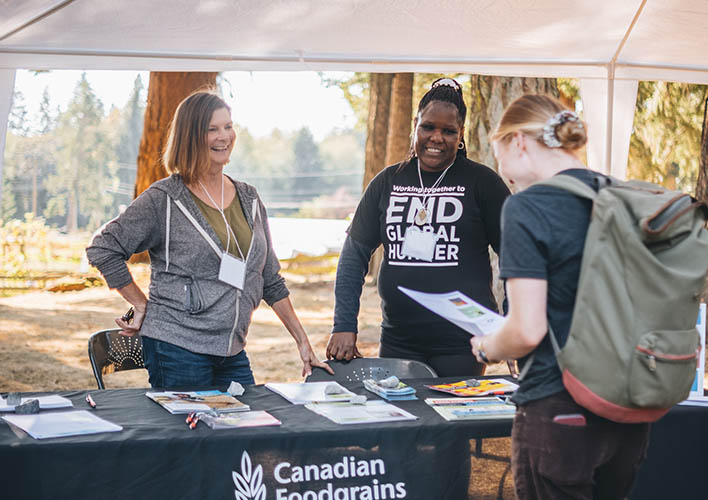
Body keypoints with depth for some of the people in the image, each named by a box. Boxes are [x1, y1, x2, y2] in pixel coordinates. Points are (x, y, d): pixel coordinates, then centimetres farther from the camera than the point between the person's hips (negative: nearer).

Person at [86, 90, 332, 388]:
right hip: (177, 349, -5)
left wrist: (302, 341, 14)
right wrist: (142, 306, -5)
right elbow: (102, 250, -5)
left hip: (232, 353, 6)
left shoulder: (249, 199, 12)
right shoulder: (164, 199, -6)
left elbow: (270, 281, 17)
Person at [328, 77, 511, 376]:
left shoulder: (481, 182, 0)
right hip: (397, 343, 3)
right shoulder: (388, 182, 9)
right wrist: (345, 326, 2)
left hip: (460, 344, -3)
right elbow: (355, 253, 10)